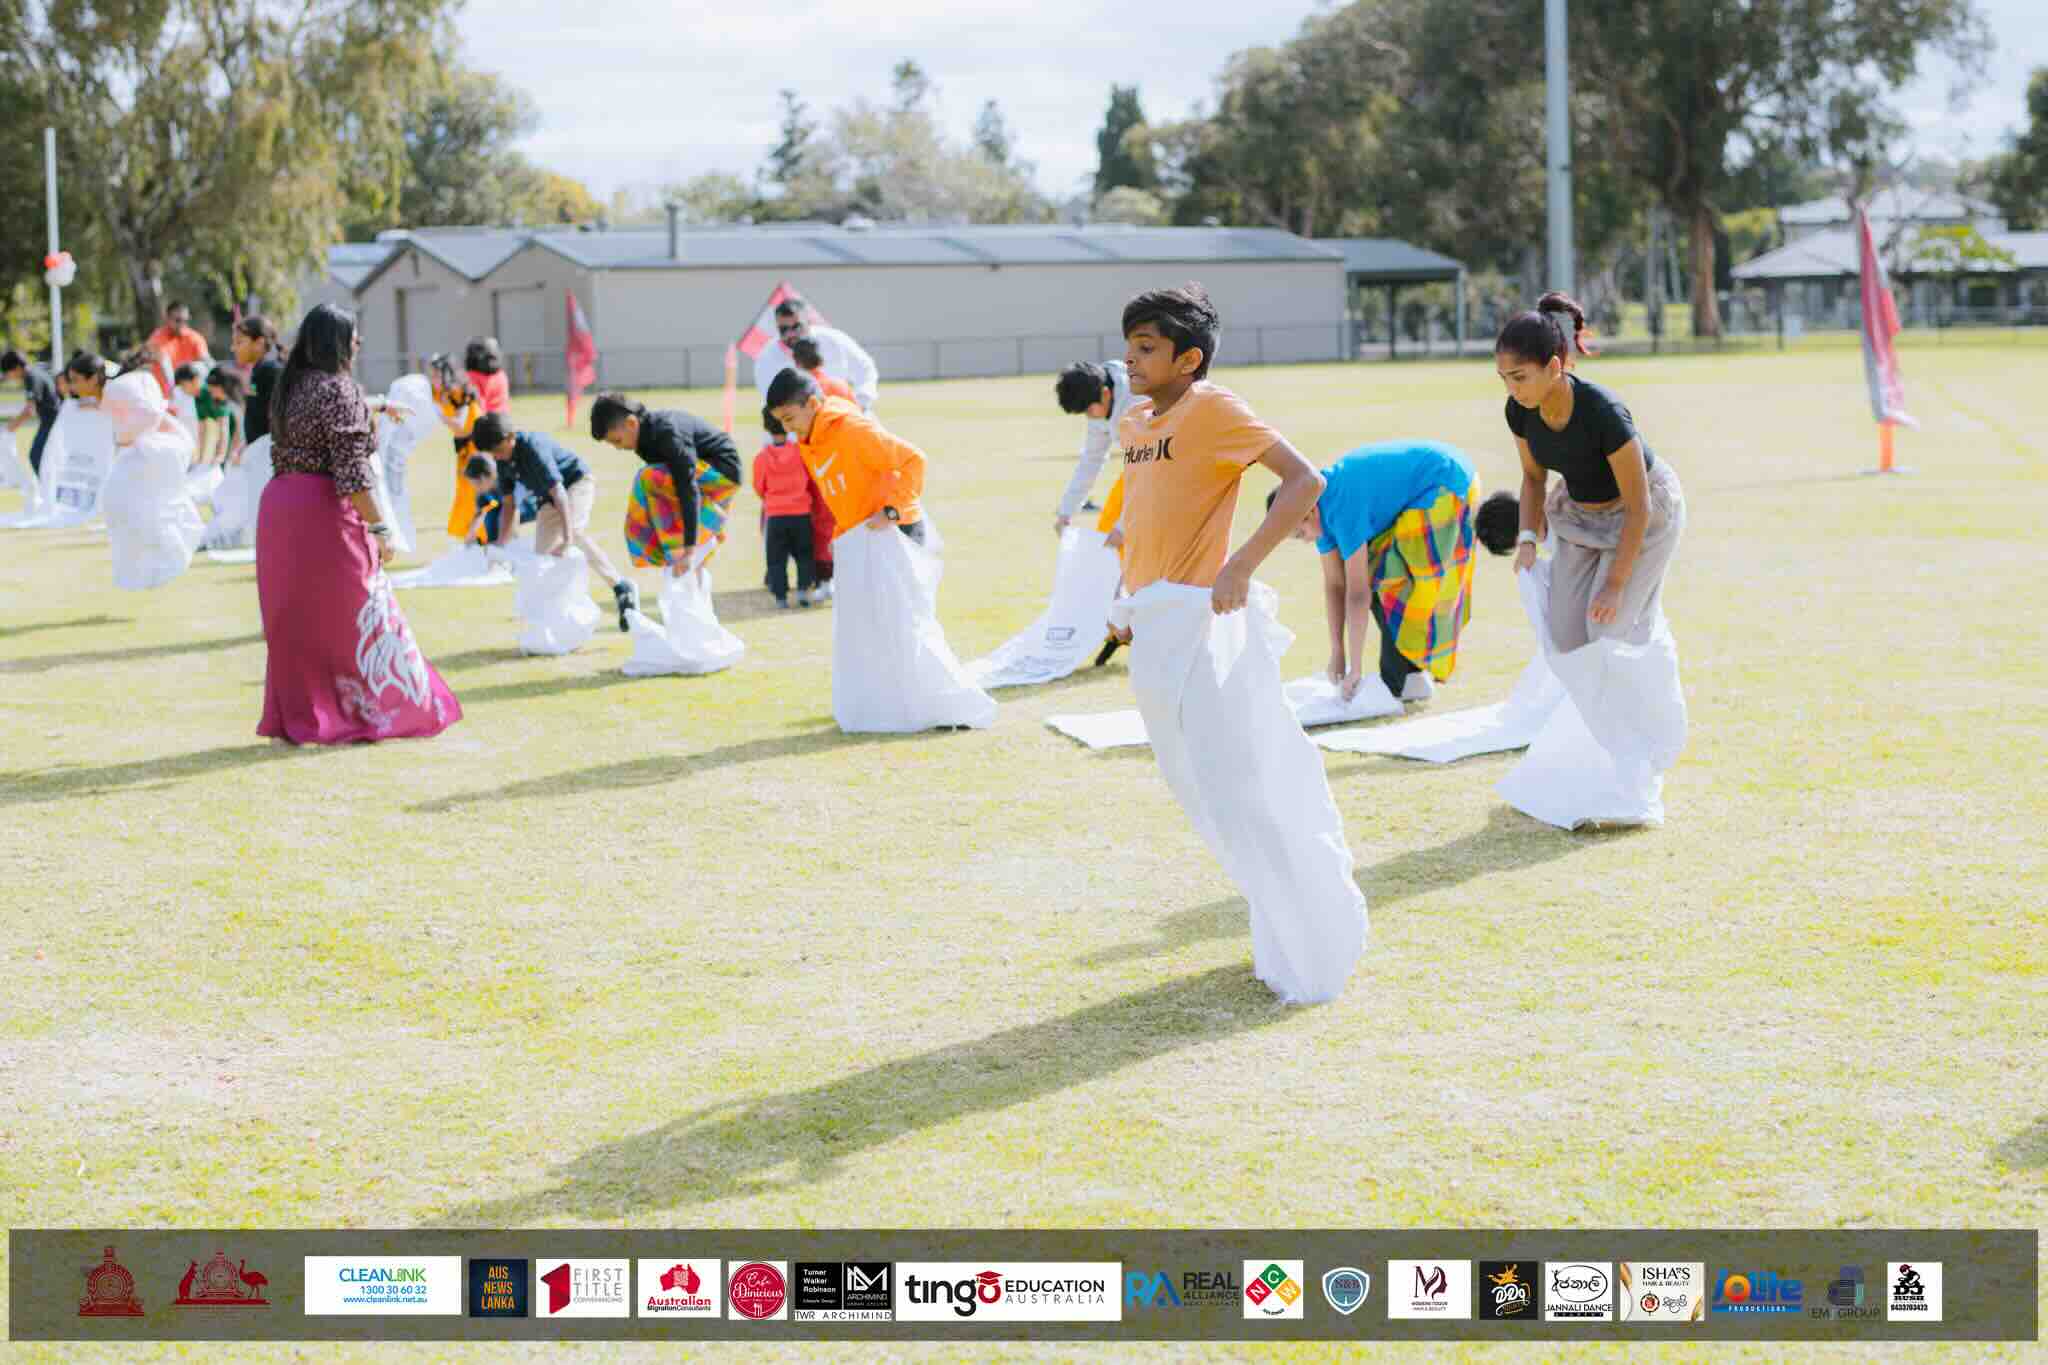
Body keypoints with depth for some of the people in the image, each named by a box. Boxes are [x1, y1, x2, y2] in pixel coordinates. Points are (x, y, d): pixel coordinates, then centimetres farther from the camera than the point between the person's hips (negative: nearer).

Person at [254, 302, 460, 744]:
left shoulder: (290, 387, 13)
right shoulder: (339, 390, -13)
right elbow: (352, 472, -18)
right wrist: (379, 528, -15)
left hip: (279, 505, 8)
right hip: (324, 511, -8)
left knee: (293, 617, 12)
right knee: (353, 614, 1)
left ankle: (298, 716, 16)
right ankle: (378, 711, 7)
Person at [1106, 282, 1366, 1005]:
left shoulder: (1213, 410, -11)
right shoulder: (1134, 423, 14)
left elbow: (1304, 482, -17)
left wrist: (1242, 565, -23)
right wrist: (1127, 600, 15)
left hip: (1201, 624, -9)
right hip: (1153, 630, 9)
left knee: (1240, 789, -8)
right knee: (1200, 788, 15)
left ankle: (1313, 957, 2)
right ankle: (1285, 935, 27)